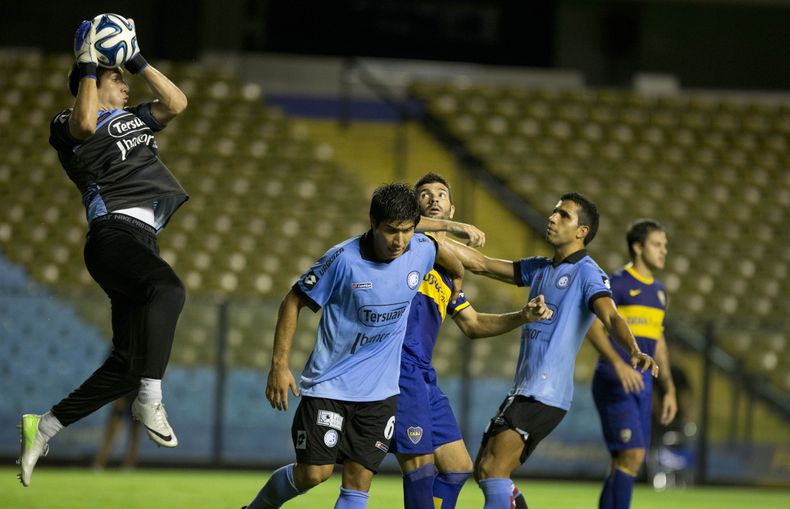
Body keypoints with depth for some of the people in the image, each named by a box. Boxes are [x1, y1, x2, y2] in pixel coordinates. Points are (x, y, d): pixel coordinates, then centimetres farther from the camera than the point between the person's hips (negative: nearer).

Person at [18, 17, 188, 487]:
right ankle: (151, 399, -43)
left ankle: (45, 427, 12)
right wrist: (88, 65, -10)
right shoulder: (67, 125, 6)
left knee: (126, 364, 2)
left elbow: (177, 103, 19)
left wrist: (137, 62, 16)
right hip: (113, 233, -8)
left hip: (142, 241, 8)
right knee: (168, 288, -38)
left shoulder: (132, 119, 27)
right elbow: (85, 122, -17)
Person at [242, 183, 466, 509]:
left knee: (359, 482, -2)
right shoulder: (343, 259, -18)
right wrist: (279, 364, -13)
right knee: (314, 473, -7)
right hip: (329, 384, -4)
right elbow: (293, 302, -9)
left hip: (379, 392, 4)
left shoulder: (422, 250, -6)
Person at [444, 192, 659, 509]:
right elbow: (481, 265, 21)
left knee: (493, 469, -19)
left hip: (546, 393, -9)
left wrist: (634, 350, -43)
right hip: (524, 389, 9)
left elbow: (610, 316, -24)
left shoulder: (587, 273, -8)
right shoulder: (540, 268, 16)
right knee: (485, 471, 13)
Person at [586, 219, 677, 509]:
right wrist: (619, 363, -29)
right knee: (632, 455, -18)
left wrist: (668, 389, 20)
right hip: (615, 384, -8)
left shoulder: (658, 290, 18)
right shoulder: (617, 284, -6)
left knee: (624, 463, 6)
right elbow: (593, 325, -17)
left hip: (641, 385, 8)